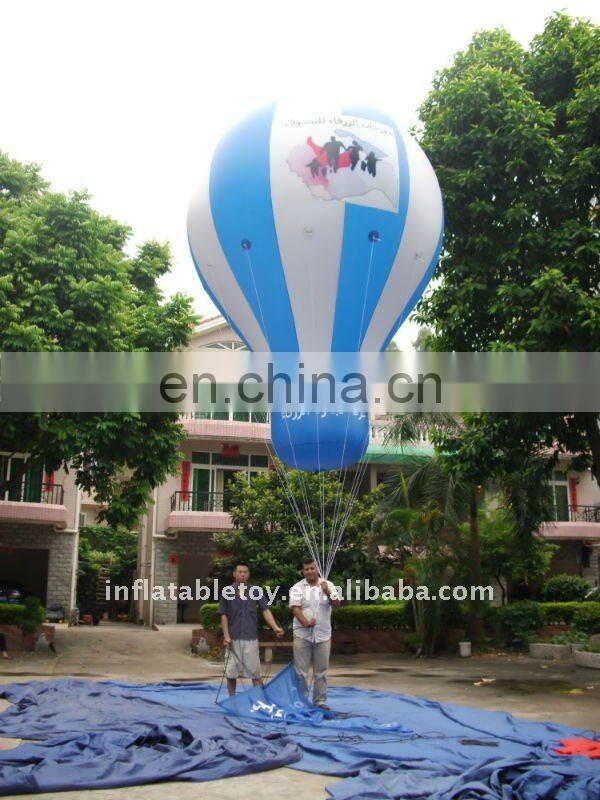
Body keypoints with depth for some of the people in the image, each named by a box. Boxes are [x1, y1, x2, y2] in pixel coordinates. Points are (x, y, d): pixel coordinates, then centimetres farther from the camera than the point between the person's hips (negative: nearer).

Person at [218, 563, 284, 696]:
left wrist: (275, 628, -16)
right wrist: (226, 636, -5)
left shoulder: (256, 591, 4)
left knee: (255, 672, -1)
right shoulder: (227, 592, 3)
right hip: (233, 639, 0)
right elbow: (223, 615, 4)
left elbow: (265, 611, -2)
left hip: (251, 637, 0)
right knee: (231, 673, 6)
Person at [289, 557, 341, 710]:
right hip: (302, 635, -1)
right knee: (301, 670, 1)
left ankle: (320, 700, 18)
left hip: (323, 634, 2)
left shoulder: (328, 585, 5)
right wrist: (305, 622, -25)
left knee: (321, 671, 8)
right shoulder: (297, 587, 1)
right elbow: (295, 607, -10)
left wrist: (328, 593, -25)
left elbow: (337, 603, -6)